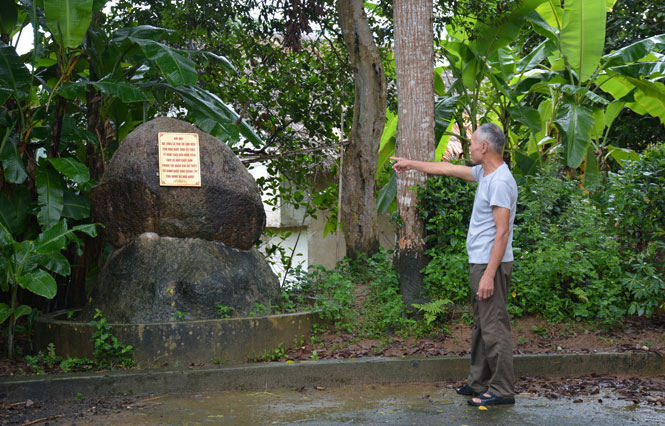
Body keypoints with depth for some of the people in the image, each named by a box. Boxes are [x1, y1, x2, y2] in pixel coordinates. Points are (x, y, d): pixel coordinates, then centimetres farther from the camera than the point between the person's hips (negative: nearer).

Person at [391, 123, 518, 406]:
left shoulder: (500, 181, -19)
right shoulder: (485, 173, 12)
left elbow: (502, 232, -23)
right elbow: (447, 169, 27)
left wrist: (489, 275, -25)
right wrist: (411, 164, 34)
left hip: (491, 265, -11)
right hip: (479, 263, 11)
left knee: (494, 328, -7)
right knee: (481, 327, 16)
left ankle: (502, 391, -1)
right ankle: (479, 383, 24)